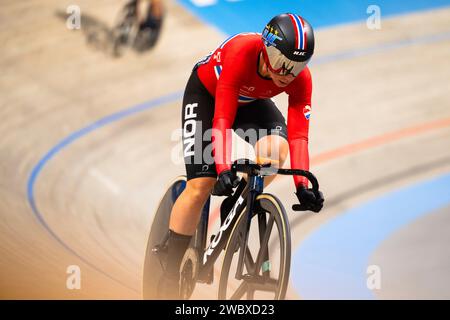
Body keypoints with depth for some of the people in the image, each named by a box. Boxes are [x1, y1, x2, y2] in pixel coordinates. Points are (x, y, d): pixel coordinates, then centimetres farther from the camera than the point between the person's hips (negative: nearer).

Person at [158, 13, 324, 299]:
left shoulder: (301, 78, -28)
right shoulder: (240, 54, -40)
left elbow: (298, 134, -29)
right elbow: (222, 118, -41)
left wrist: (302, 185, -38)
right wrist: (224, 169, -49)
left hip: (250, 101, 4)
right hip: (206, 93, -4)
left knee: (276, 148, -28)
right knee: (201, 184, -15)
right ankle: (170, 275, -7)